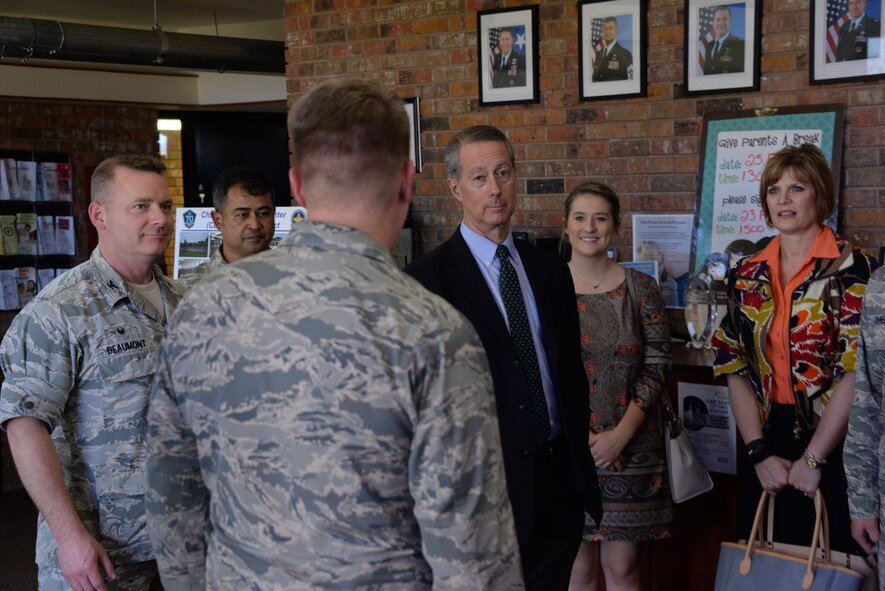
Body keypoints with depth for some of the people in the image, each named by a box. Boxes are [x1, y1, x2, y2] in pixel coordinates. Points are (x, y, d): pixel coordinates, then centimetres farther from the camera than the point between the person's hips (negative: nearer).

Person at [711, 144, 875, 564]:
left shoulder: (850, 268, -8)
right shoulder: (747, 276, 7)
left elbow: (855, 371, -13)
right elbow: (735, 369, 5)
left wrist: (813, 459, -14)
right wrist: (759, 452, -4)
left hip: (834, 447, -4)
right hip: (767, 444, 4)